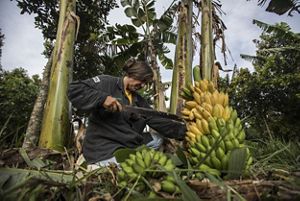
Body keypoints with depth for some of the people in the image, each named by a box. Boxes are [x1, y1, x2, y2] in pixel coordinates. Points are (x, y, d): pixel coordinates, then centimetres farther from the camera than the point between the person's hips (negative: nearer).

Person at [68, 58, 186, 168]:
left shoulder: (139, 101, 13)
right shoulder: (106, 82, -7)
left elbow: (158, 121, 8)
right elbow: (74, 89, -16)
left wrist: (183, 131, 0)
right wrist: (103, 98, -27)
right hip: (103, 148, -8)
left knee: (157, 139, 8)